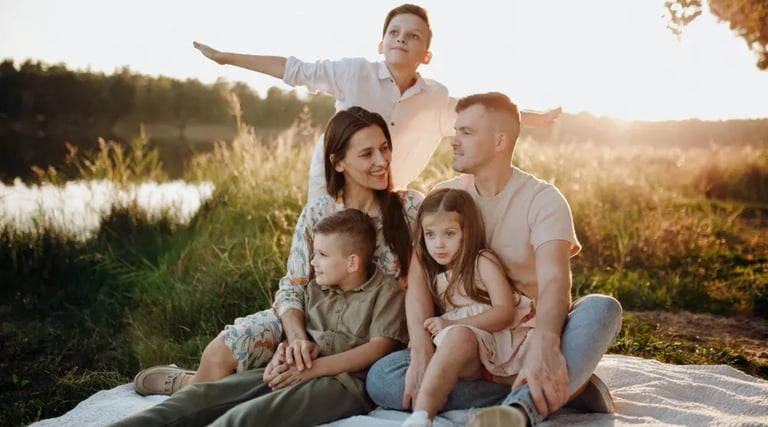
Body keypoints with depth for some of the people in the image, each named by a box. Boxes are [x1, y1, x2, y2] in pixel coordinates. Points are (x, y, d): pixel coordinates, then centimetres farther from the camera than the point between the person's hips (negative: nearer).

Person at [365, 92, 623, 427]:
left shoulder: (543, 199, -8)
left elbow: (554, 280, -25)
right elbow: (418, 279, -12)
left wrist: (544, 344, -47)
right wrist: (421, 356, -29)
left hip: (532, 336, -2)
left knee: (603, 308, -29)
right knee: (381, 378, -25)